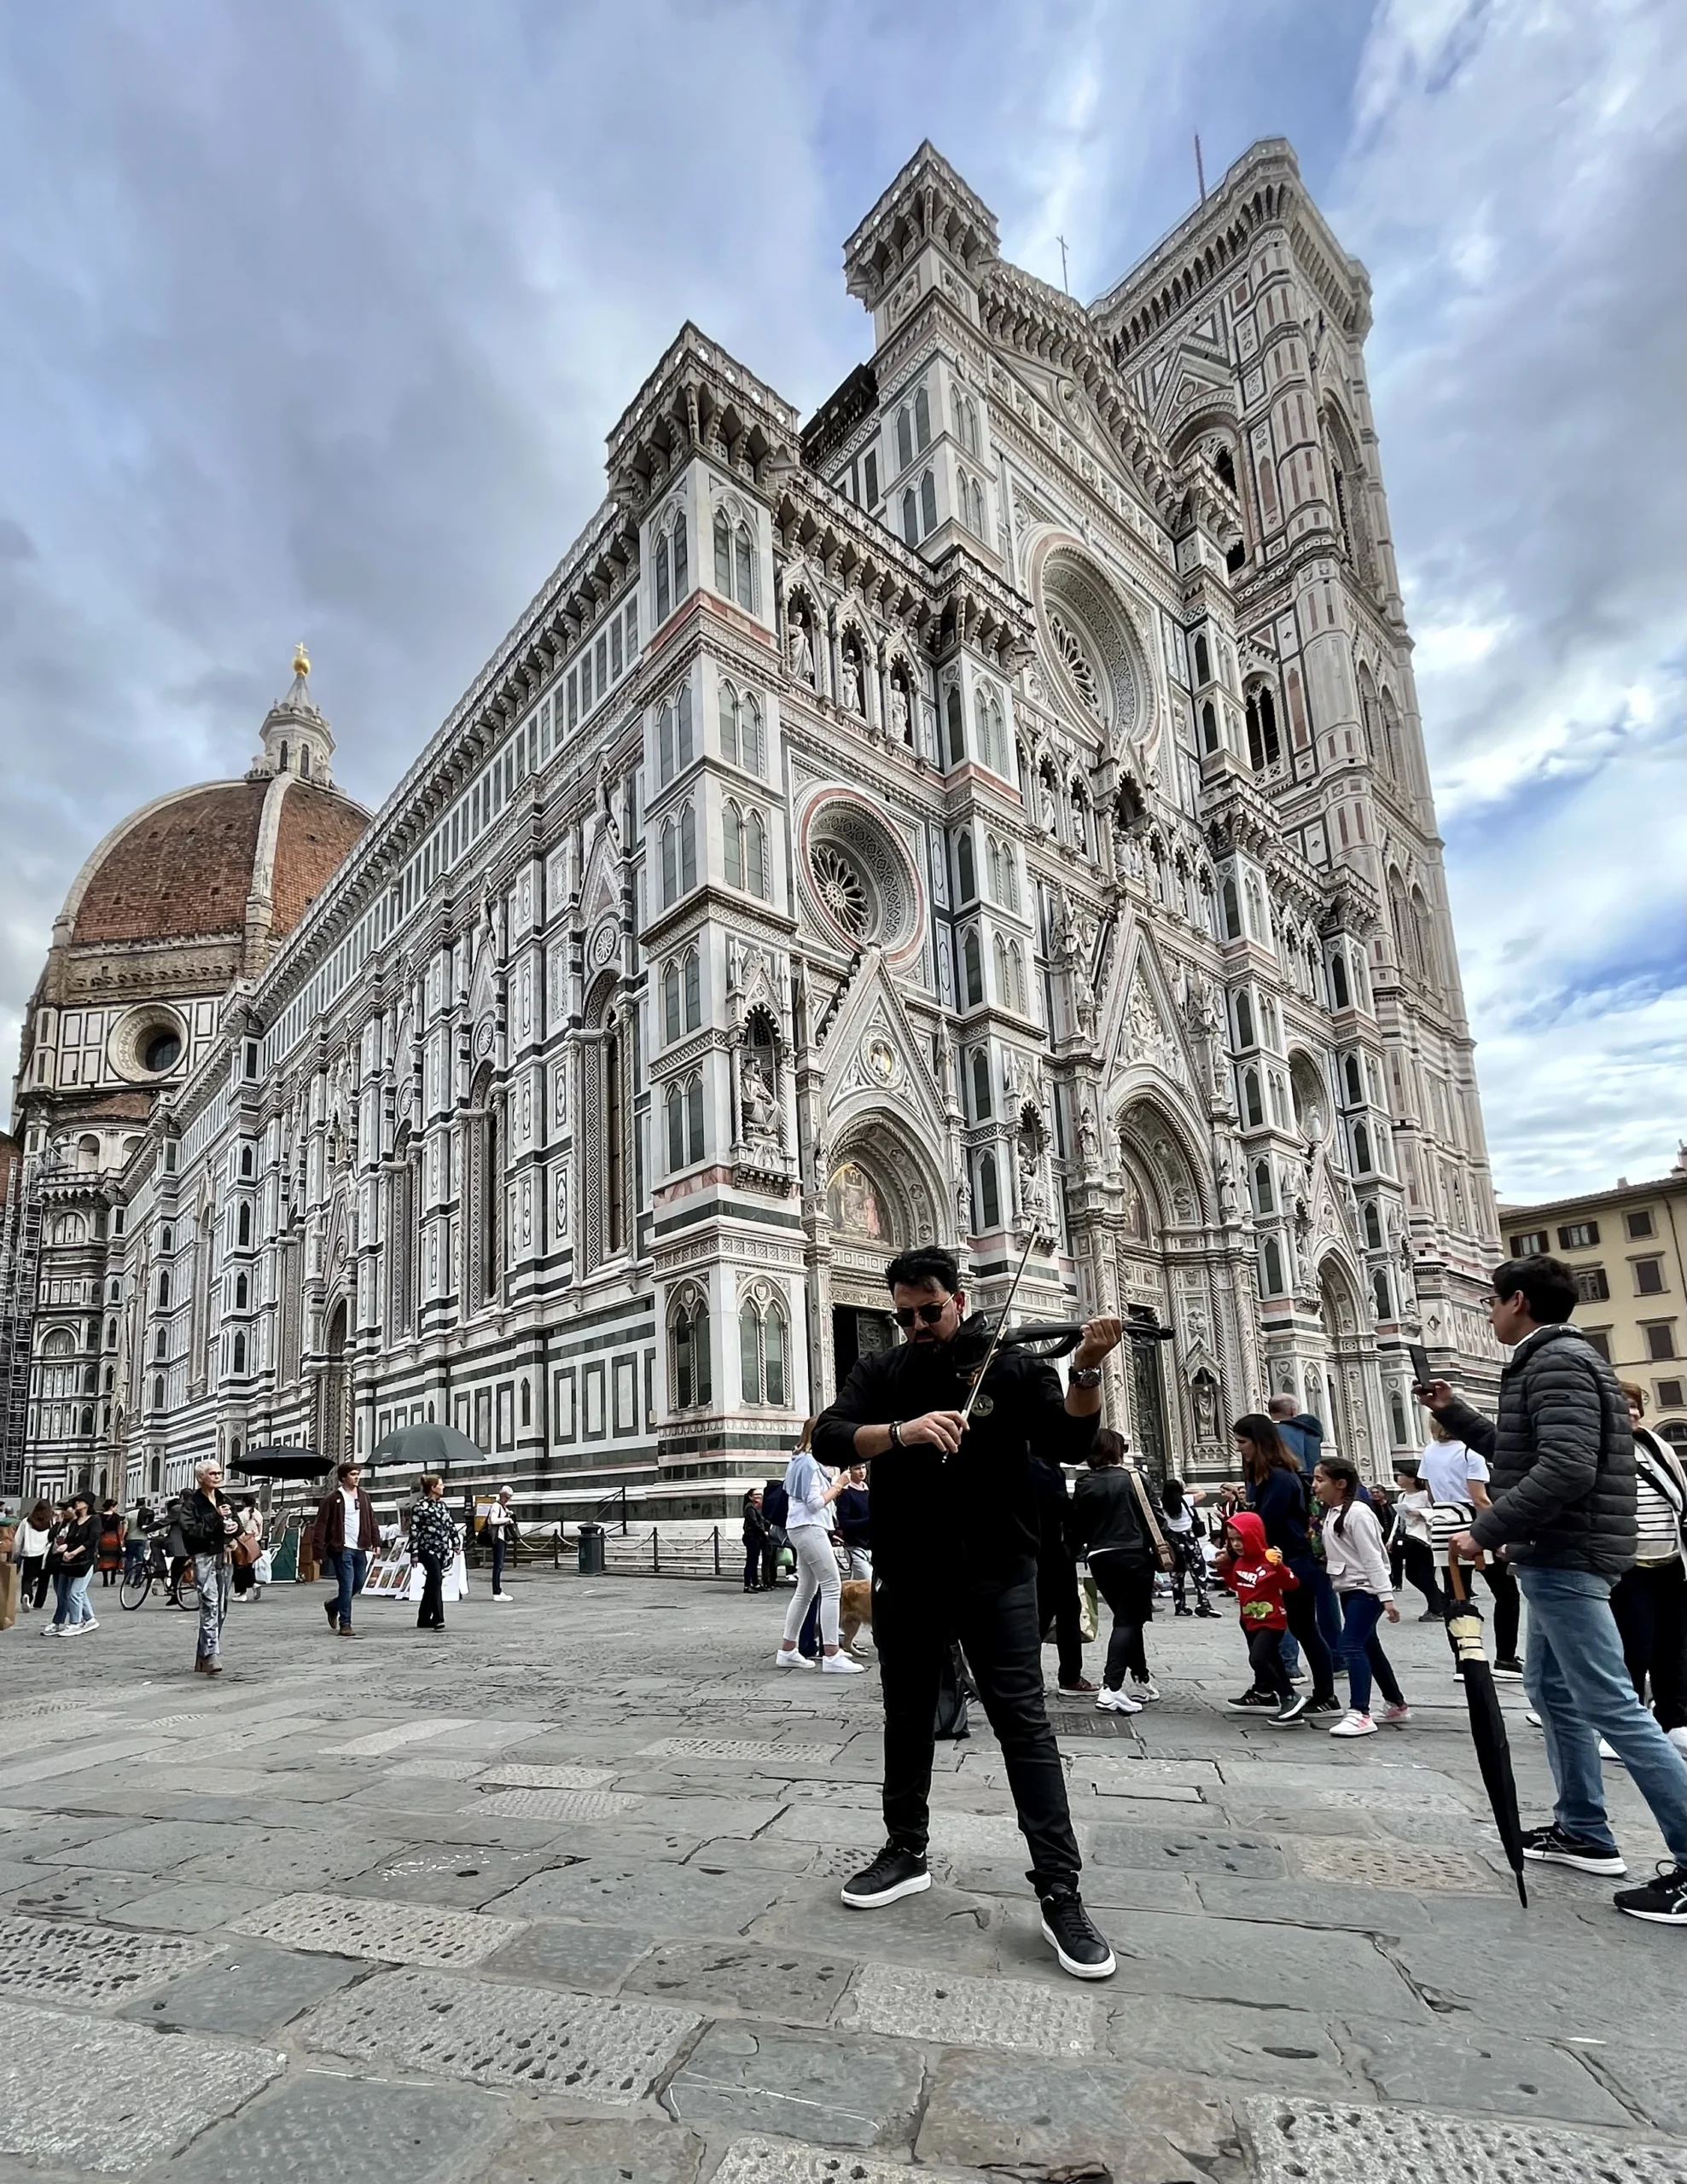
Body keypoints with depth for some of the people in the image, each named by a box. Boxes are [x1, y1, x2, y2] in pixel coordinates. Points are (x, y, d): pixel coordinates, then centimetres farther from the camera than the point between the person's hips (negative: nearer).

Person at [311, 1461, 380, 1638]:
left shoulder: (363, 1497, 12)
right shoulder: (332, 1499, -6)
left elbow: (372, 1520, 15)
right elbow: (321, 1526, -8)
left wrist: (376, 1541, 5)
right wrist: (318, 1551, -12)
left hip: (360, 1548, 6)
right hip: (342, 1548, -6)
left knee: (359, 1584, 12)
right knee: (347, 1585, -7)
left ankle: (333, 1605, 36)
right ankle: (345, 1624, 3)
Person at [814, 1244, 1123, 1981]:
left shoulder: (1011, 1365, -3)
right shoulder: (881, 1372, 3)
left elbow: (1067, 1443, -14)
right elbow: (829, 1438, -11)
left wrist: (1086, 1372, -32)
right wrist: (901, 1431, -30)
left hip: (995, 1574, -3)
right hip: (906, 1575, 3)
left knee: (1024, 1722, -5)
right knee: (907, 1719, 16)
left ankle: (1060, 1893, 4)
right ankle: (906, 1853, 35)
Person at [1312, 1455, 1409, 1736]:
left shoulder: (1357, 1512, -18)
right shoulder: (1331, 1513, 9)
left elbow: (1372, 1558, -20)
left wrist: (1386, 1596, -21)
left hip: (1365, 1589, -10)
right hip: (1348, 1589, 10)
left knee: (1352, 1646, -16)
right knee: (1369, 1647, 17)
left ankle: (1360, 1714, -16)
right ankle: (1397, 1705, 31)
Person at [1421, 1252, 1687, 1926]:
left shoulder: (1557, 1360, -17)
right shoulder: (1551, 1362, 17)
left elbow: (1566, 1470, -28)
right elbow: (1523, 1454, 26)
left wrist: (1486, 1530, -21)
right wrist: (1453, 1412, 21)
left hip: (1564, 1558, -11)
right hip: (1557, 1557, 11)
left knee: (1610, 1706, -9)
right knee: (1551, 1690, 18)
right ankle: (1583, 1832, 28)